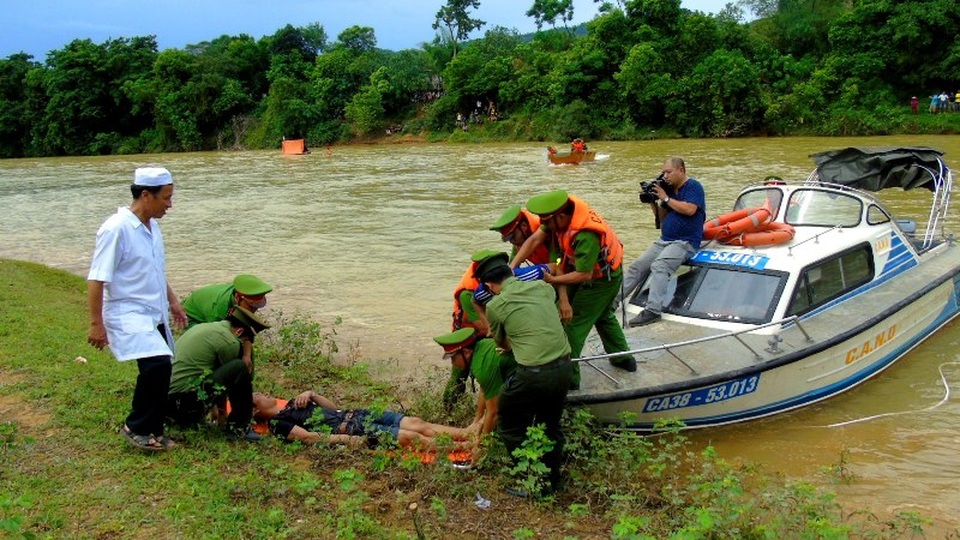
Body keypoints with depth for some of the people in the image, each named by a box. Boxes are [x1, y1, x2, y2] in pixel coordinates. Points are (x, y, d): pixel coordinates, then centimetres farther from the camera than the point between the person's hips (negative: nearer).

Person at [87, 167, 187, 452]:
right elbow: (96, 280, -16)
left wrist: (172, 301, 25)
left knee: (159, 370, 9)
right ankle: (137, 428, -4)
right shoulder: (116, 229, -16)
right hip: (128, 314, -9)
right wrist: (96, 324, -17)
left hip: (155, 315, 9)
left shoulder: (152, 226, 9)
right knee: (157, 364, -22)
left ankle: (151, 429, 24)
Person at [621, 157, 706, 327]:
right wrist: (653, 202, 3)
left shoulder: (693, 186, -5)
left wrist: (665, 198, -14)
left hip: (685, 242, -8)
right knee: (637, 266, 1)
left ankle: (653, 310, -39)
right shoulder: (670, 189, 15)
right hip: (664, 241, 8)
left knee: (659, 266, -31)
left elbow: (690, 210, -22)